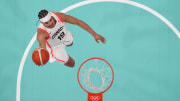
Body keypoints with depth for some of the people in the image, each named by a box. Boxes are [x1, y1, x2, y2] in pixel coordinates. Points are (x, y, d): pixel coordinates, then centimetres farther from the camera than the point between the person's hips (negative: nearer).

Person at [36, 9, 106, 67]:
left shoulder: (59, 16, -36)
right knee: (71, 64, 10)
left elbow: (78, 22, -33)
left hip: (65, 36, 4)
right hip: (55, 47, -4)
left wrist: (94, 34, -37)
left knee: (70, 44, 38)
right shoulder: (41, 34, -45)